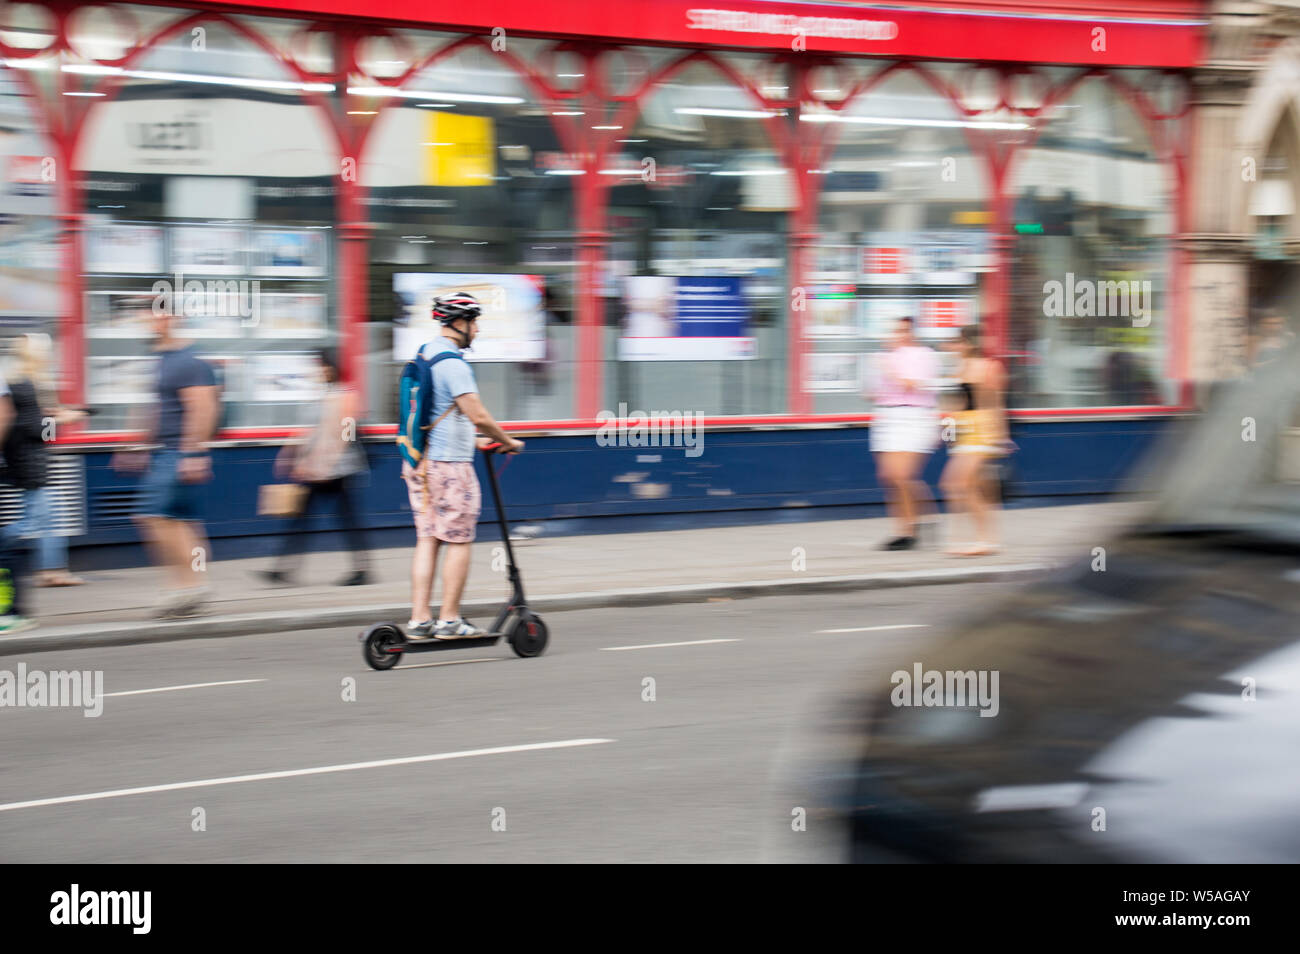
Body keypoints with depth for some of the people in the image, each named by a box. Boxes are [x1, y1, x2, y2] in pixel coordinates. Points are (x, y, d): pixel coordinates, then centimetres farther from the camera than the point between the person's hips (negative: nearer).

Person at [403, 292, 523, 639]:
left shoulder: (424, 355, 14)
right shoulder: (452, 363, -16)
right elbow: (478, 416, -21)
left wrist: (471, 440, 31)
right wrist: (508, 442, -6)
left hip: (419, 463, 9)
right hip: (449, 463, -9)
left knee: (427, 539, 8)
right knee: (458, 542, -1)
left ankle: (419, 620, 4)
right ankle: (450, 620, 1)